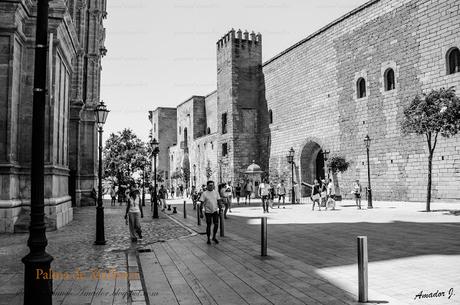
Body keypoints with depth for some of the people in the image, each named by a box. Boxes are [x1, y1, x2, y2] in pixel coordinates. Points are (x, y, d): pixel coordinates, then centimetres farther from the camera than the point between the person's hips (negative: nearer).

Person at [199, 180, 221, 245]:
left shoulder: (216, 193, 4)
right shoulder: (204, 194, -8)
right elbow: (201, 204, -7)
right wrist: (201, 213, -10)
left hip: (215, 211, 3)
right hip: (208, 212, -3)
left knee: (216, 224, 0)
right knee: (208, 225, 5)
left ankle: (214, 237, 21)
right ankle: (208, 239, 19)